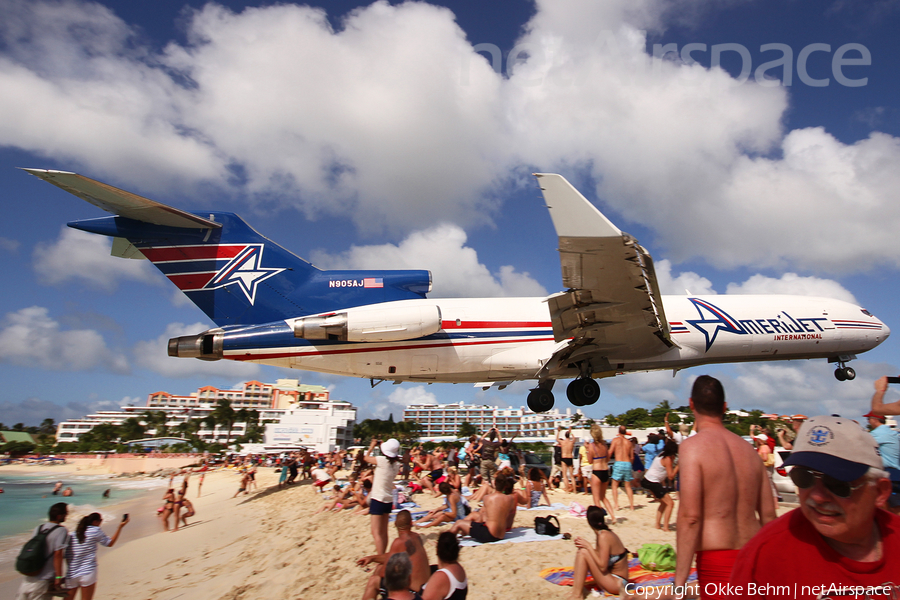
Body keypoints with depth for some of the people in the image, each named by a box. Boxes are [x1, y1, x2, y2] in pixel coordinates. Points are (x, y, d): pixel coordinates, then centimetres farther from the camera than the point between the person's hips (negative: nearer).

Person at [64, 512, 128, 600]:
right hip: (88, 573, -4)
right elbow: (110, 543, 5)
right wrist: (120, 527, 9)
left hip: (71, 574, 4)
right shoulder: (96, 530, -8)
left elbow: (67, 557, 5)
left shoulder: (72, 535, 5)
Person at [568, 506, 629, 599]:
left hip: (615, 583, -9)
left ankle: (577, 595, -13)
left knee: (583, 552, -19)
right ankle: (576, 590, -3)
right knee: (580, 552, 5)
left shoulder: (603, 536, -20)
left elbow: (602, 566, -24)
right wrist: (585, 545, -1)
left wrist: (588, 547, -18)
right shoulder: (608, 534, 7)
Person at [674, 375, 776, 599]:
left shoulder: (692, 446, -11)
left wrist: (680, 581, -14)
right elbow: (769, 515, 12)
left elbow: (690, 516, -17)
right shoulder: (748, 449, 8)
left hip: (717, 561, -6)